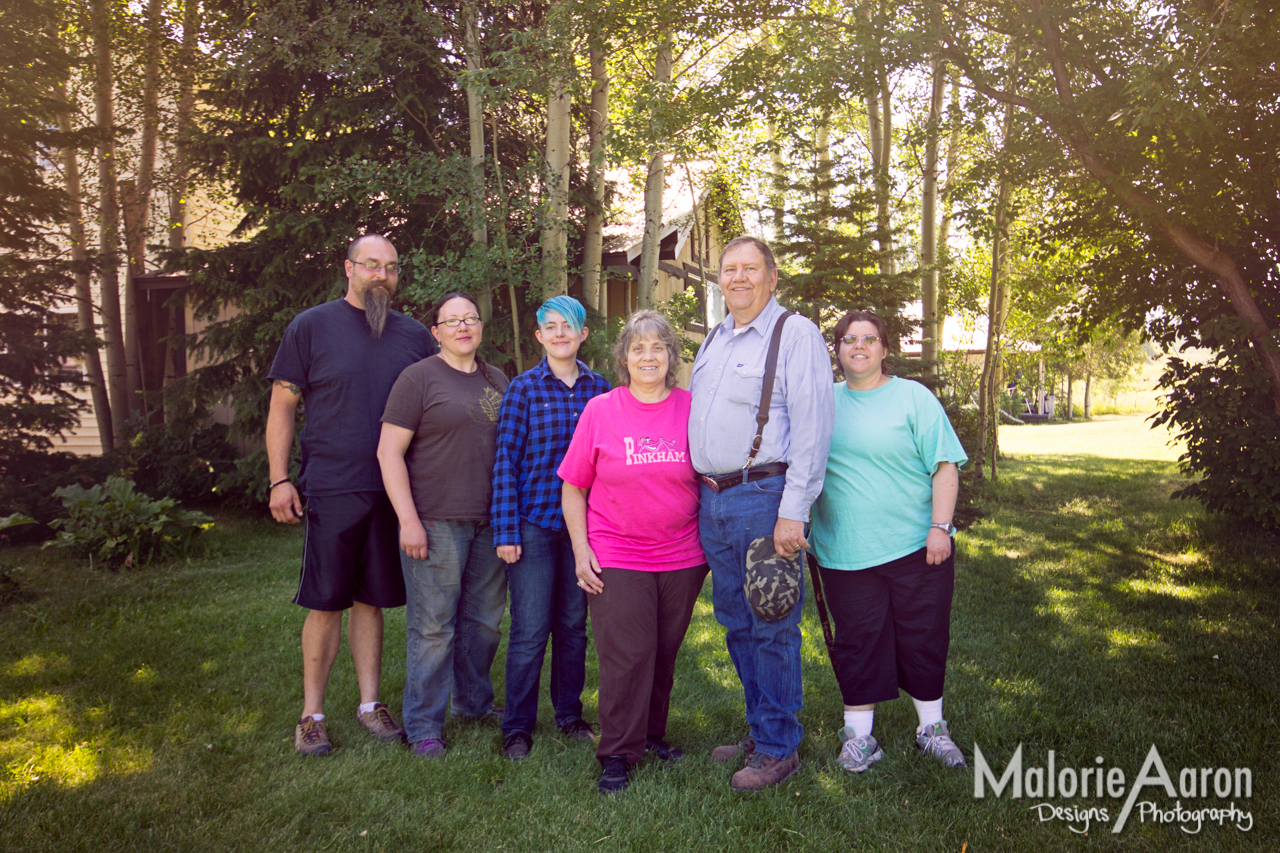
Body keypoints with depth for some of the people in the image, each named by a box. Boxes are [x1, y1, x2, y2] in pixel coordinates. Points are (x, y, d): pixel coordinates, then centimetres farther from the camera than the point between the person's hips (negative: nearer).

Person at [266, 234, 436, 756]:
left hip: (392, 493, 3)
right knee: (325, 604, 3)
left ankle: (369, 703, 25)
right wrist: (279, 480, -6)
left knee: (370, 600, 12)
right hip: (330, 491, -2)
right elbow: (282, 407, 1)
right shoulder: (311, 327, 0)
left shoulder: (414, 336, 8)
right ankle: (312, 713, 18)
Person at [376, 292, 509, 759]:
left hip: (490, 523, 6)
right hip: (436, 523, -6)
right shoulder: (419, 377, -4)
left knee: (484, 620, 15)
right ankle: (424, 726, 14)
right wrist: (408, 520, -15)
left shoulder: (497, 381, 14)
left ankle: (474, 701, 34)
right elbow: (389, 451, -8)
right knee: (433, 627, 0)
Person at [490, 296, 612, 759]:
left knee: (574, 623, 13)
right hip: (534, 522, -3)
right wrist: (506, 532, -9)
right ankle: (517, 727, 18)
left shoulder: (600, 388, 5)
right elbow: (505, 460, -5)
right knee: (530, 629, 2)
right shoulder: (523, 388, -3)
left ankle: (570, 714, 30)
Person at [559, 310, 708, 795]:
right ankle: (617, 754, 13)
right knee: (626, 655, -2)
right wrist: (581, 549, -4)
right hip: (616, 558, -2)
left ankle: (652, 734, 32)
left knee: (665, 654, 13)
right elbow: (573, 487, 2)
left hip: (682, 557, 2)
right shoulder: (600, 410, -2)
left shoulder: (691, 408, 2)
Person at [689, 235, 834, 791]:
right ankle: (758, 731, 30)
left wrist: (793, 512, -18)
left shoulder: (795, 334, -5)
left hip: (763, 497, -7)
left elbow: (811, 427, -13)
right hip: (712, 501, 8)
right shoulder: (713, 340, 18)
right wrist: (701, 493, 17)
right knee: (737, 624, 15)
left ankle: (779, 748, 15)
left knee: (773, 628, 0)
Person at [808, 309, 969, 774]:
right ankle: (858, 735, 18)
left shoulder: (914, 397, 1)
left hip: (916, 545, -1)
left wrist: (940, 526, -11)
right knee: (857, 641, 6)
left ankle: (932, 727, 27)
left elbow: (944, 466, -2)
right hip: (845, 551, 2)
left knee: (924, 638, 8)